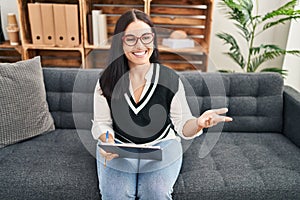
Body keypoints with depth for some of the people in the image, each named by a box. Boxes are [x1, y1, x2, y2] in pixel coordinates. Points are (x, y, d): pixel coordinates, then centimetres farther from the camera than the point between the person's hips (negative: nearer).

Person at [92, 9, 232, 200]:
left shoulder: (170, 79, -8)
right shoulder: (107, 81, -5)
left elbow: (182, 124, -6)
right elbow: (101, 123, 2)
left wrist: (198, 123, -30)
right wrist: (106, 141, -21)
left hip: (162, 148, 0)